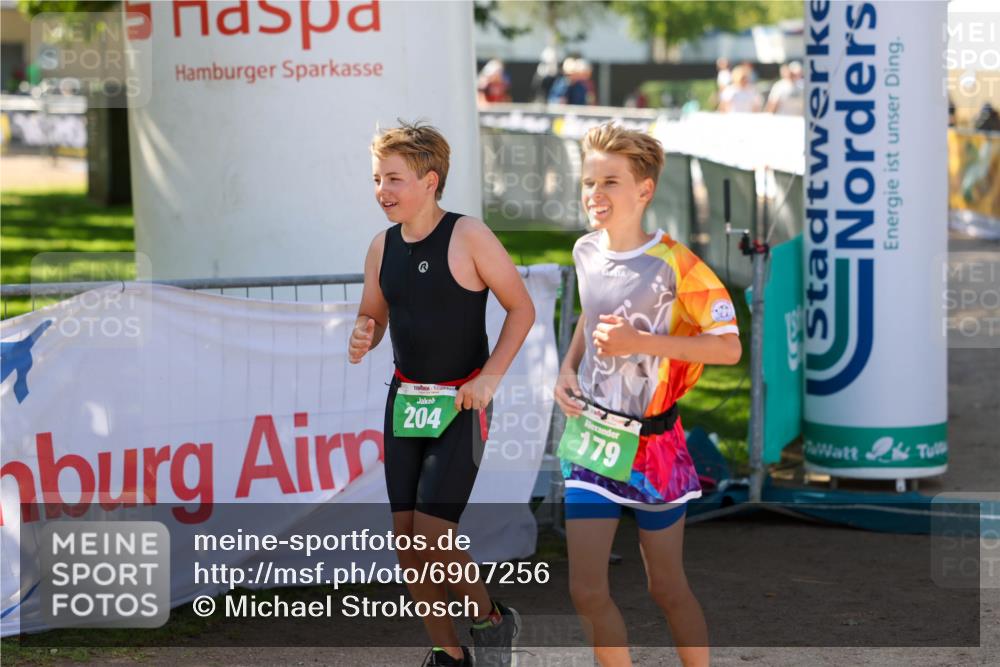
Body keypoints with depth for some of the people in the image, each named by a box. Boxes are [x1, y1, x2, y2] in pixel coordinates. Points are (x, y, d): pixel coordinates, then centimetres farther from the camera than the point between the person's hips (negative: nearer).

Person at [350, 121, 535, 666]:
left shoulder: (467, 237, -13)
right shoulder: (382, 246, 3)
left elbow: (521, 308, -7)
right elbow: (371, 318, 16)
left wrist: (489, 376, -15)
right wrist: (361, 339, -8)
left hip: (460, 402, -6)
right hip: (405, 398, 6)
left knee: (432, 533, -13)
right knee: (405, 537, 4)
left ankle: (491, 620, 13)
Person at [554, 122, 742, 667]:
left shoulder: (673, 265, -17)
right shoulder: (586, 252, 2)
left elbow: (728, 346, -19)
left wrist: (641, 342, -25)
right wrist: (568, 367, 4)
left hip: (651, 444, -5)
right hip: (590, 437, 5)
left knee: (666, 587, 8)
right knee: (587, 591, 2)